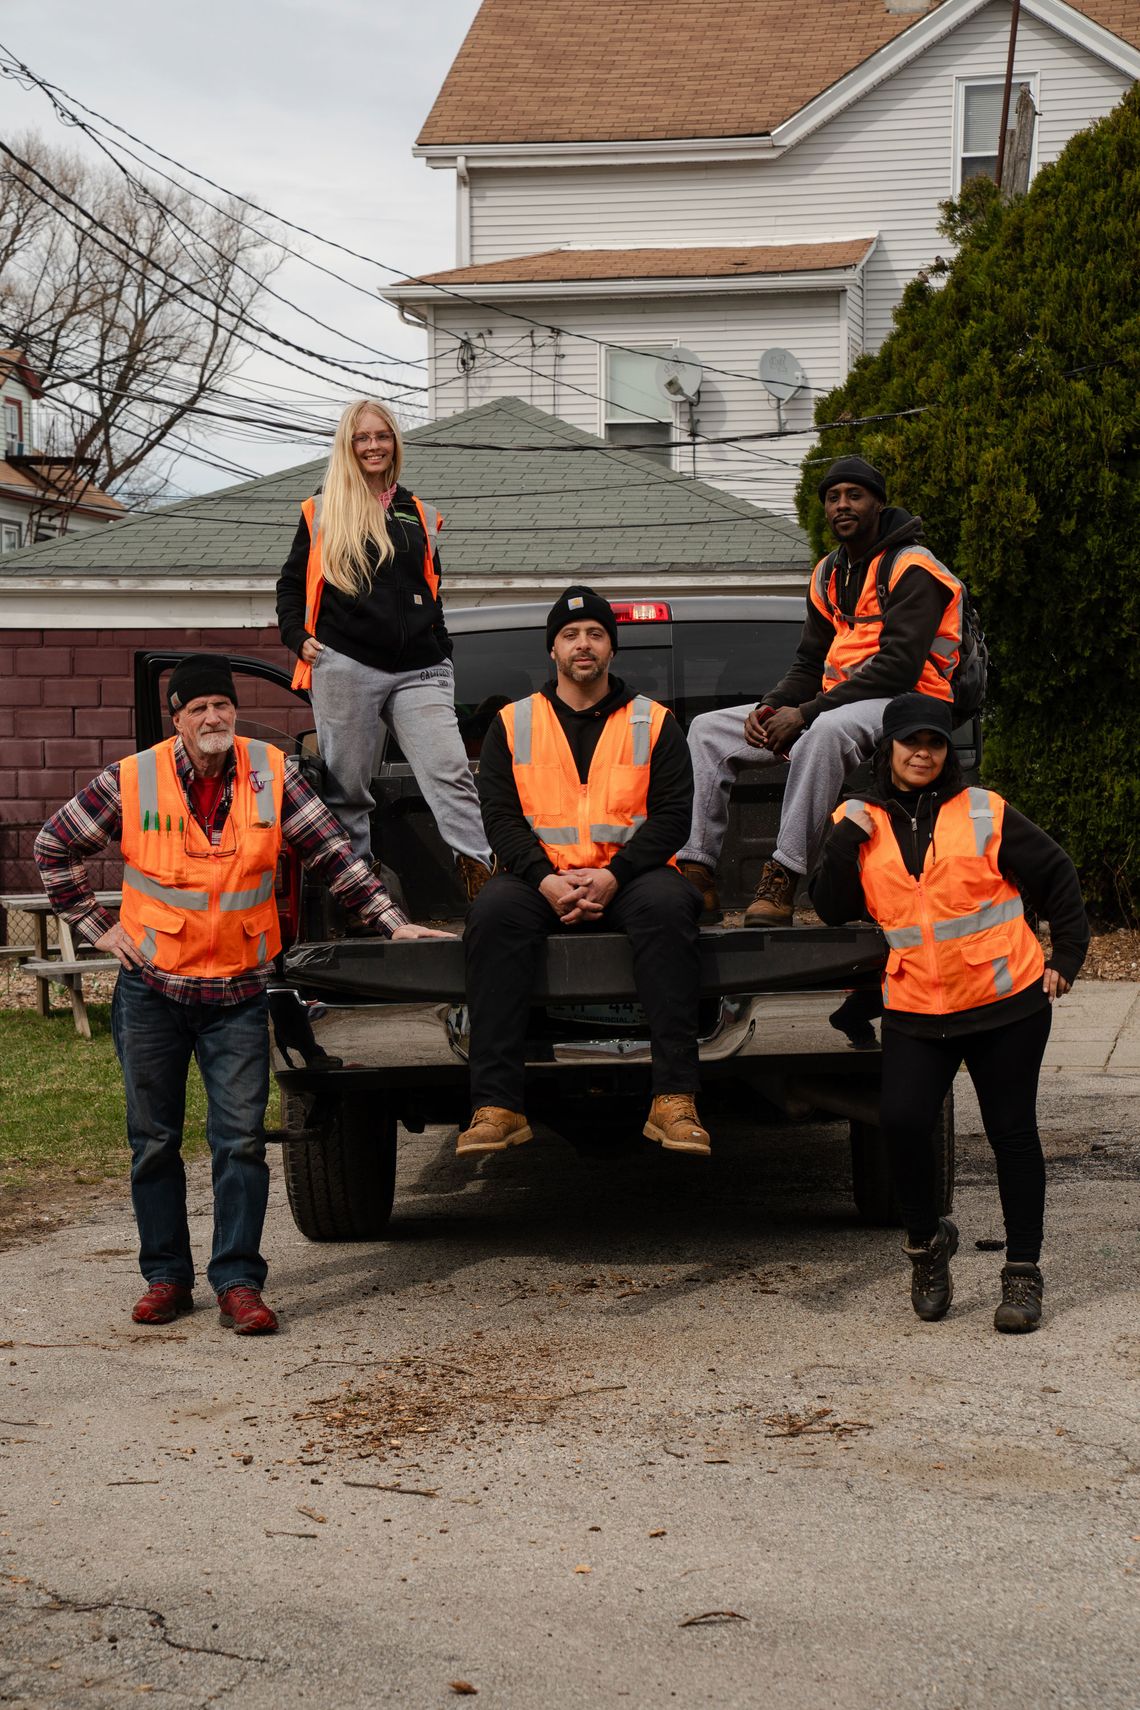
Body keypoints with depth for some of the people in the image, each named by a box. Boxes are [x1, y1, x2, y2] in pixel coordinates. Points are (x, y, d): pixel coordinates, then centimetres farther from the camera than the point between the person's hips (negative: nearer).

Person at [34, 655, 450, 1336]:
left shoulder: (272, 775, -3)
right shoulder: (132, 782, -5)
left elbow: (335, 855, 0)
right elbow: (55, 847, 7)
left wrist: (393, 921, -7)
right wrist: (97, 926, 3)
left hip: (239, 995, 0)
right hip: (152, 988, 0)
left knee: (241, 1140, -5)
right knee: (154, 1142, 8)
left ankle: (239, 1281, 1)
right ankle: (167, 1276, 20)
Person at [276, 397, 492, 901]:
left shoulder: (419, 515, 18)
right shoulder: (322, 511, 10)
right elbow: (291, 583, 14)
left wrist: (441, 656, 17)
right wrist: (298, 638, 0)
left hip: (418, 670, 2)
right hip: (344, 665, -2)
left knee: (449, 773, -13)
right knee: (346, 784, 2)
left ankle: (481, 878, -18)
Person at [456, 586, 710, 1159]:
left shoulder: (653, 722, 13)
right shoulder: (514, 723, 15)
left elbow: (672, 813, 3)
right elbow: (500, 815, 5)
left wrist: (613, 877, -14)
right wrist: (544, 880, -14)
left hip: (629, 875, -1)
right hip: (542, 879, 1)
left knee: (667, 905, -35)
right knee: (494, 911, -33)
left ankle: (674, 1100, -38)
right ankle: (497, 1106, -37)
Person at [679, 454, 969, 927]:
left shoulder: (911, 569, -10)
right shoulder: (828, 575, 16)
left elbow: (899, 667, -21)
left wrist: (806, 713, -24)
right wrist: (772, 707, -7)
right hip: (836, 703, 9)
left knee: (827, 729, -42)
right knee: (708, 729, 0)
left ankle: (783, 879, -44)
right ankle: (696, 873, -11)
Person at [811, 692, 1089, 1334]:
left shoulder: (986, 814, -1)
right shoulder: (861, 823, 7)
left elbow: (1056, 877, 6)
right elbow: (832, 908, -1)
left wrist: (1066, 958, 3)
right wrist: (847, 839, -12)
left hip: (1007, 1003, -1)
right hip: (916, 1011, 2)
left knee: (1012, 1133, 4)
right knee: (903, 1122, -16)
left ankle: (1024, 1270, 15)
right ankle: (927, 1239, 9)